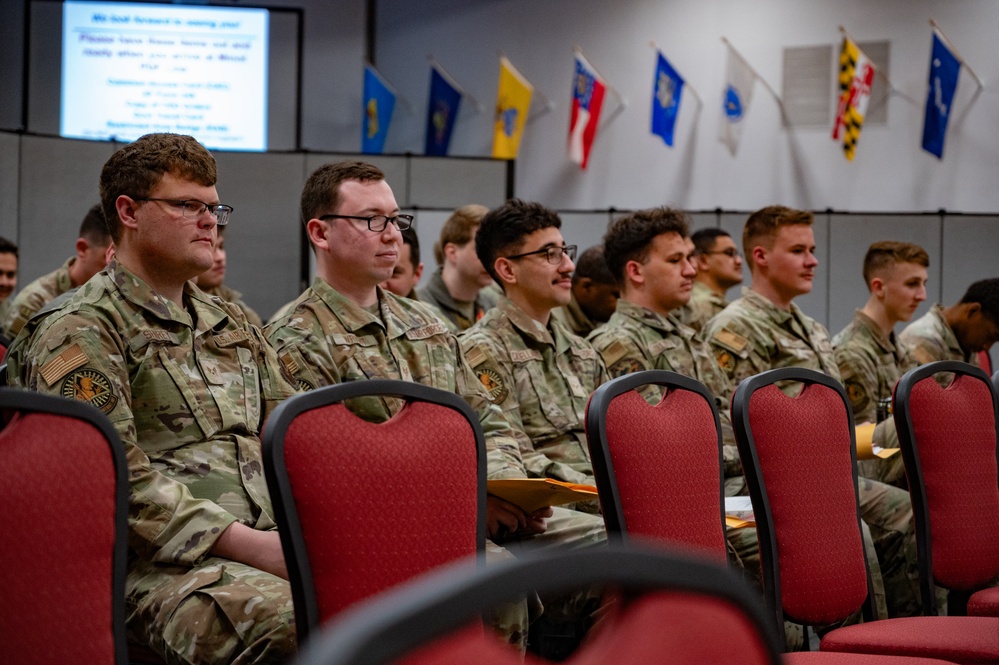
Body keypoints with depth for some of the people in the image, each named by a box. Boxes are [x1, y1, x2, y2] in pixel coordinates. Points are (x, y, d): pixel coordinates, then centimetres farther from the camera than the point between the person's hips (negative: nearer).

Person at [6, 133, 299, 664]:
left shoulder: (231, 324, 26)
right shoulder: (80, 332, 0)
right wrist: (245, 543, -17)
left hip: (266, 546, 7)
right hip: (158, 565, -7)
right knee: (292, 620, -39)